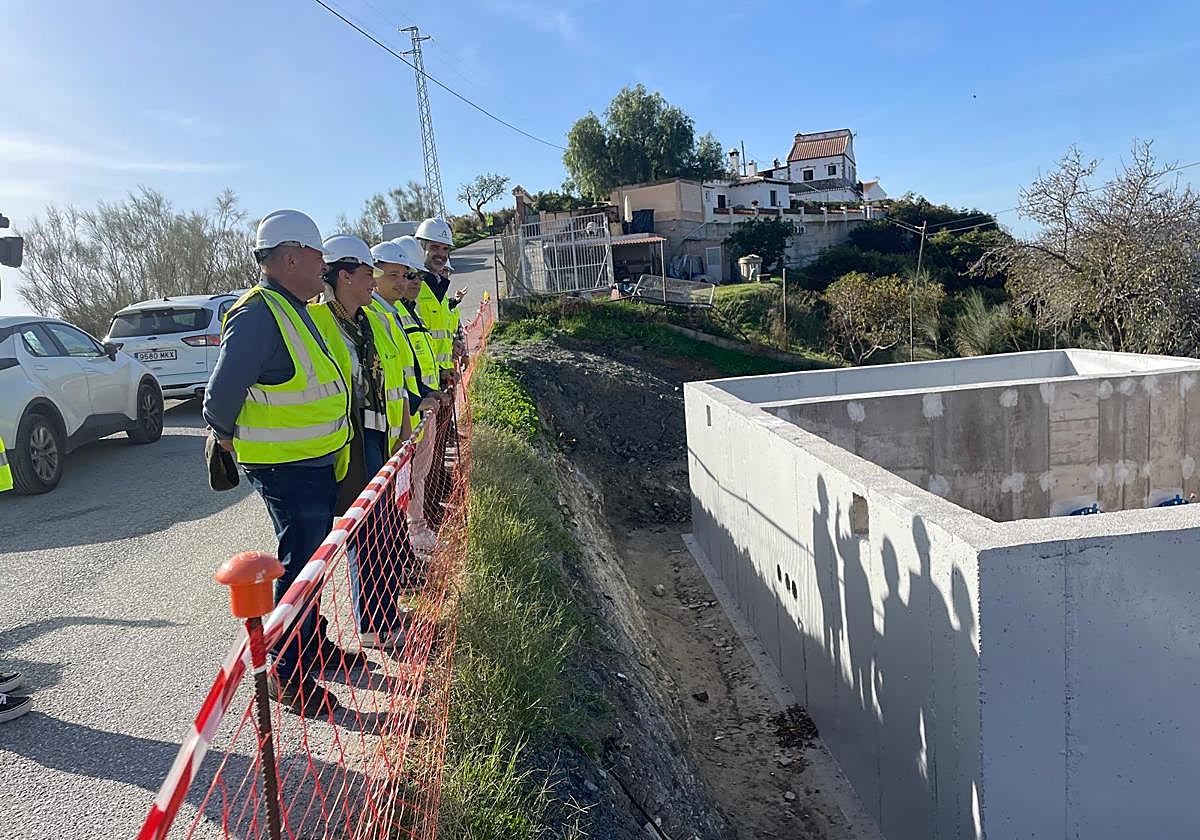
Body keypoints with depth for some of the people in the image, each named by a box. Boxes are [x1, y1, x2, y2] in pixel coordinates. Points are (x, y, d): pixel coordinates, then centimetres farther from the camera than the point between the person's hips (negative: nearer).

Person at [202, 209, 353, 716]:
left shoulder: (299, 312, 10)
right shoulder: (257, 317, -21)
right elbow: (220, 397, -20)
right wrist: (230, 441, -5)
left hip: (318, 462, 10)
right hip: (286, 470, -9)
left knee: (313, 560, 21)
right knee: (300, 566, -1)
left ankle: (313, 645, 38)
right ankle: (288, 676, 14)